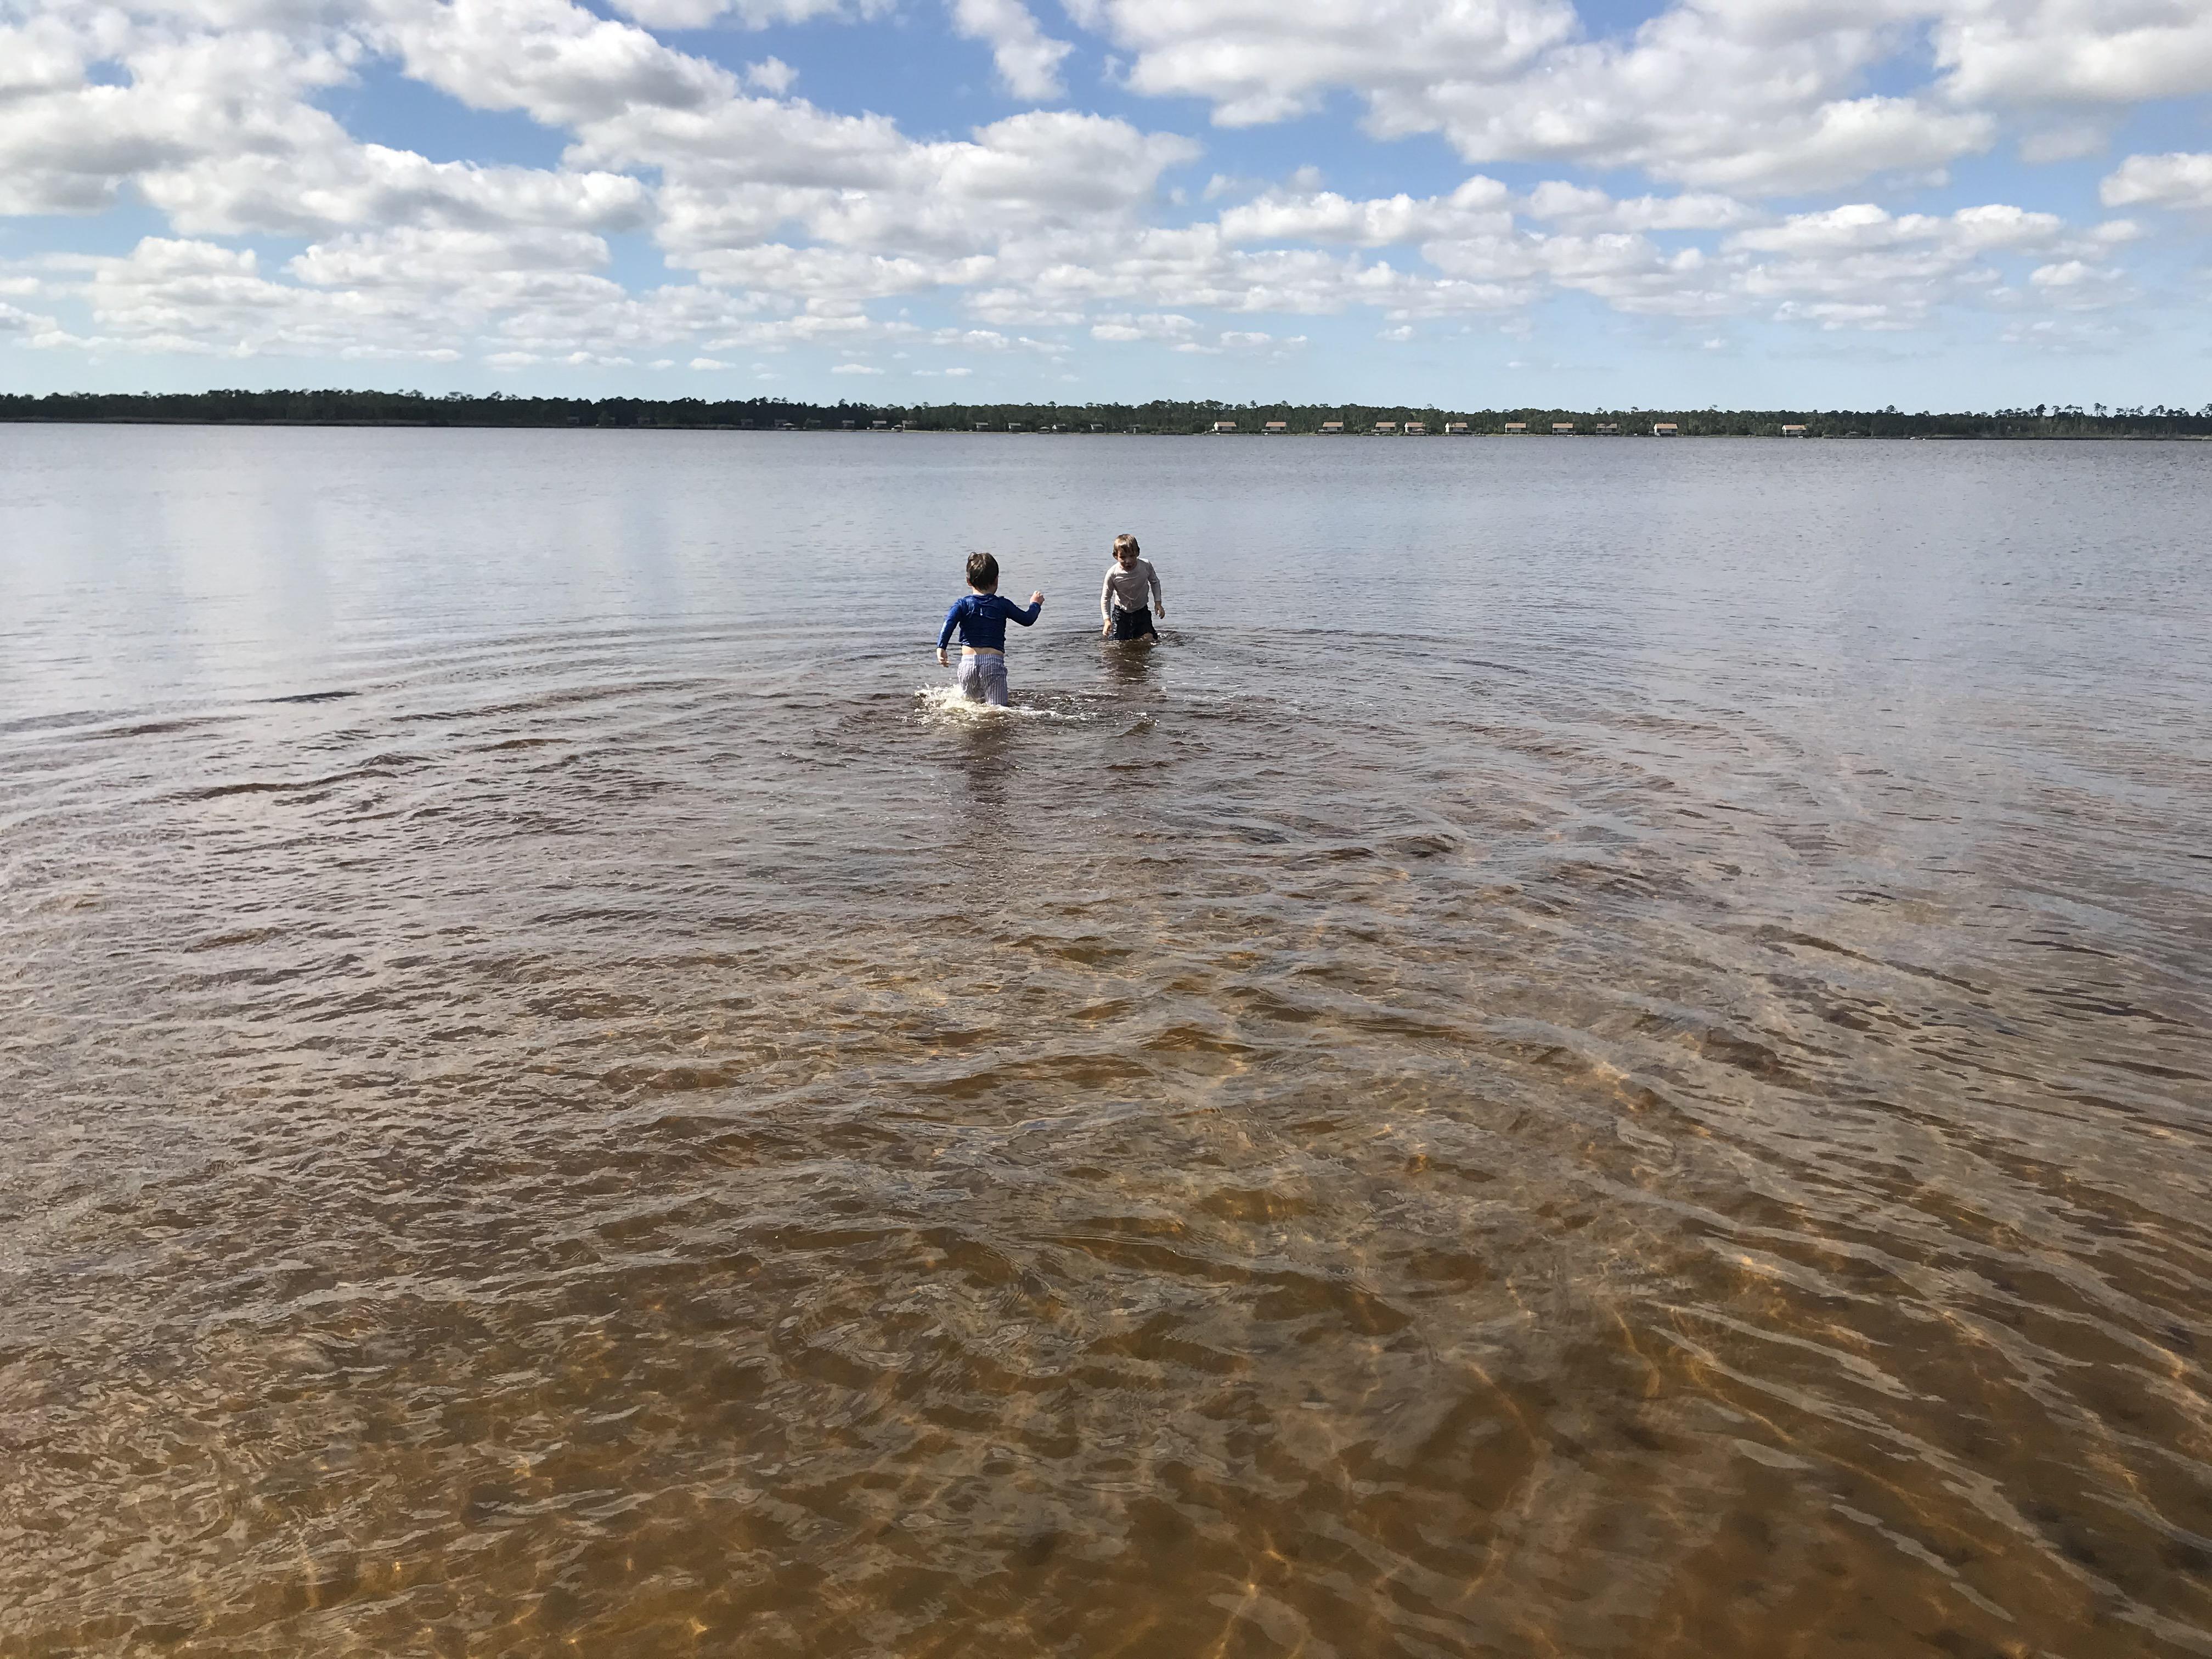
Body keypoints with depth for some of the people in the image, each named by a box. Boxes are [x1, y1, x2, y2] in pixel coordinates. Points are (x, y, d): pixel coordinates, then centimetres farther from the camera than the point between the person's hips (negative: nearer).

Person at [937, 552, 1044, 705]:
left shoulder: (962, 604, 6)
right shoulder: (1003, 605, 6)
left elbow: (949, 624, -11)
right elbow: (1027, 620, 17)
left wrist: (941, 648, -21)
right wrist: (1035, 604, 37)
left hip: (968, 662, 2)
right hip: (994, 661, -2)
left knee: (971, 703, 23)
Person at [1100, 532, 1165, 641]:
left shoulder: (1146, 566, -19)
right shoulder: (1113, 574, -24)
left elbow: (1155, 582, 3)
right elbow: (1106, 598, -12)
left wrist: (1158, 602, -4)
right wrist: (1107, 620, -20)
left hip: (1142, 611, 1)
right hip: (1121, 612, -1)